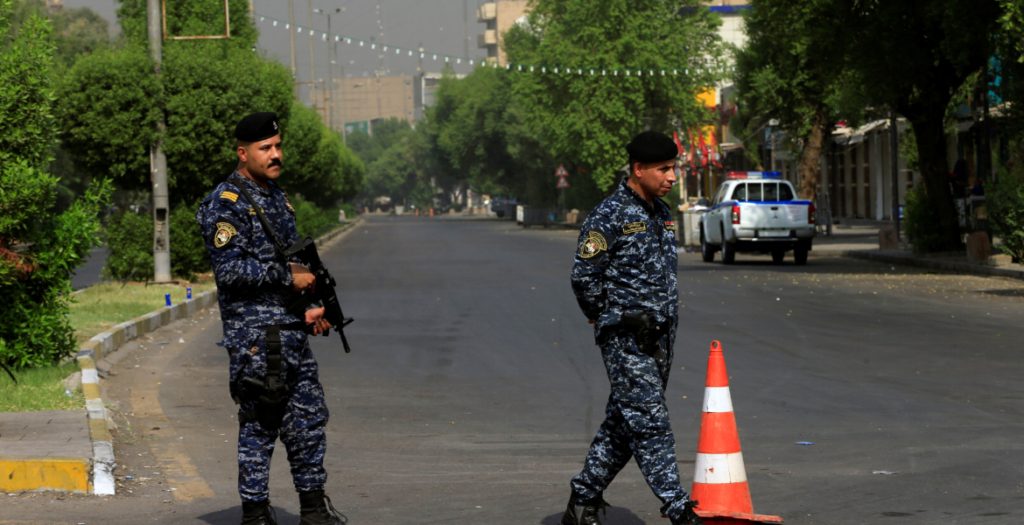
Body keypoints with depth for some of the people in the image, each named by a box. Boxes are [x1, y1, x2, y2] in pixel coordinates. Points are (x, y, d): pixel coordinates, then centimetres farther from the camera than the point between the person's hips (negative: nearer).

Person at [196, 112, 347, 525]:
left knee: (309, 417, 9)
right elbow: (230, 269, -20)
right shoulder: (225, 204, -11)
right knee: (258, 426, -2)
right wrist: (286, 275, -17)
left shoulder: (278, 197, 16)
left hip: (292, 331, 8)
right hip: (254, 336, -8)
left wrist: (309, 306, 11)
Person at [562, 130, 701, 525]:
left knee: (622, 425, 12)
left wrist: (664, 321, 16)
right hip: (626, 342, -8)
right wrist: (613, 320, -4)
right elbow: (584, 276, -11)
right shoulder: (609, 217, -12)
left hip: (658, 338, 8)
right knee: (651, 424, -11)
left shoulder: (662, 213, 14)